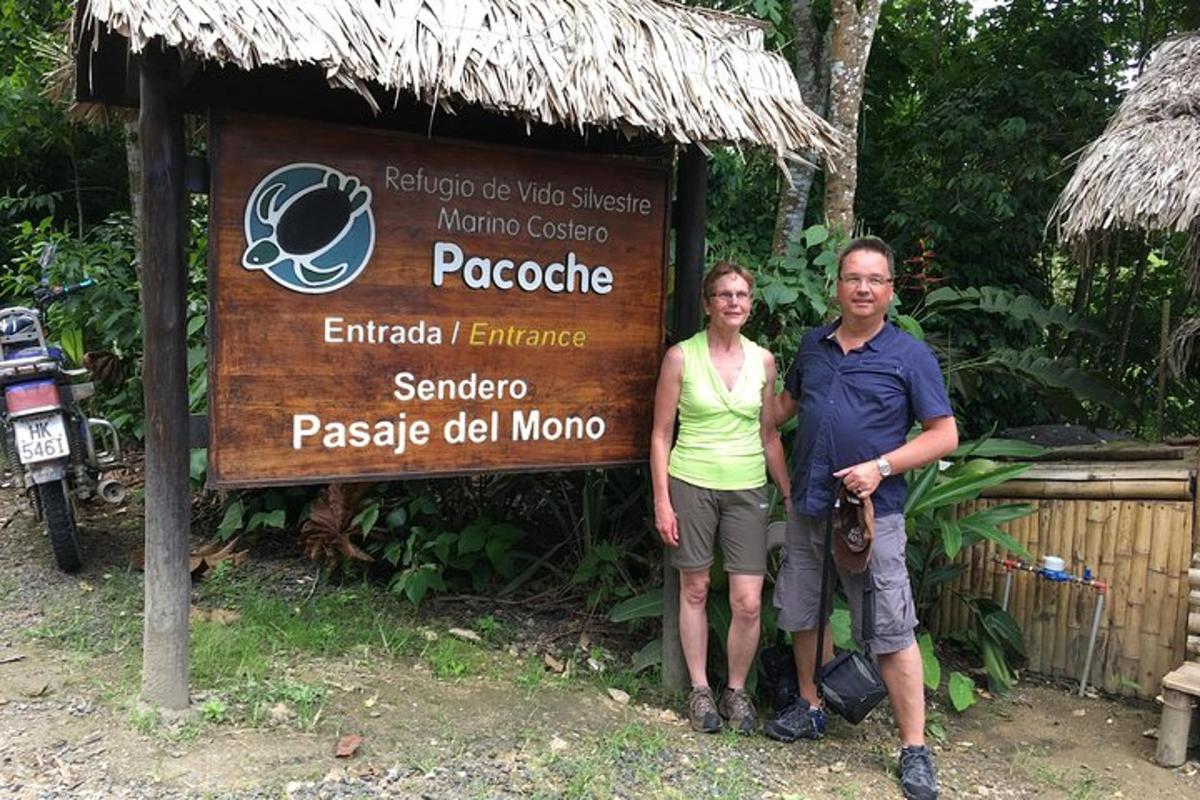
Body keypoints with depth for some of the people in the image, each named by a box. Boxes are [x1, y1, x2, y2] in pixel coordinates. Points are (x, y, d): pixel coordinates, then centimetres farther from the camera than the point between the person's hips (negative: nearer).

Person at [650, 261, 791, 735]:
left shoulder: (762, 360, 4)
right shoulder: (681, 356, -4)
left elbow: (769, 435, 11)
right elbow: (661, 434, -2)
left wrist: (791, 496, 9)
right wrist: (662, 501, -7)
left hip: (746, 489, 2)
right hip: (692, 485, -2)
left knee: (748, 602, -1)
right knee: (695, 590, 9)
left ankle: (737, 690, 22)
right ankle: (700, 690, 27)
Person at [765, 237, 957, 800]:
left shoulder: (910, 356, -6)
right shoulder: (813, 345, 8)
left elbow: (944, 435, -7)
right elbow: (786, 402, 23)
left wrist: (881, 466, -18)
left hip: (872, 513, -5)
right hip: (807, 507, 5)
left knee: (891, 632, -2)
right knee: (802, 613, 16)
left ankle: (915, 749, 10)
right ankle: (810, 708, 35)